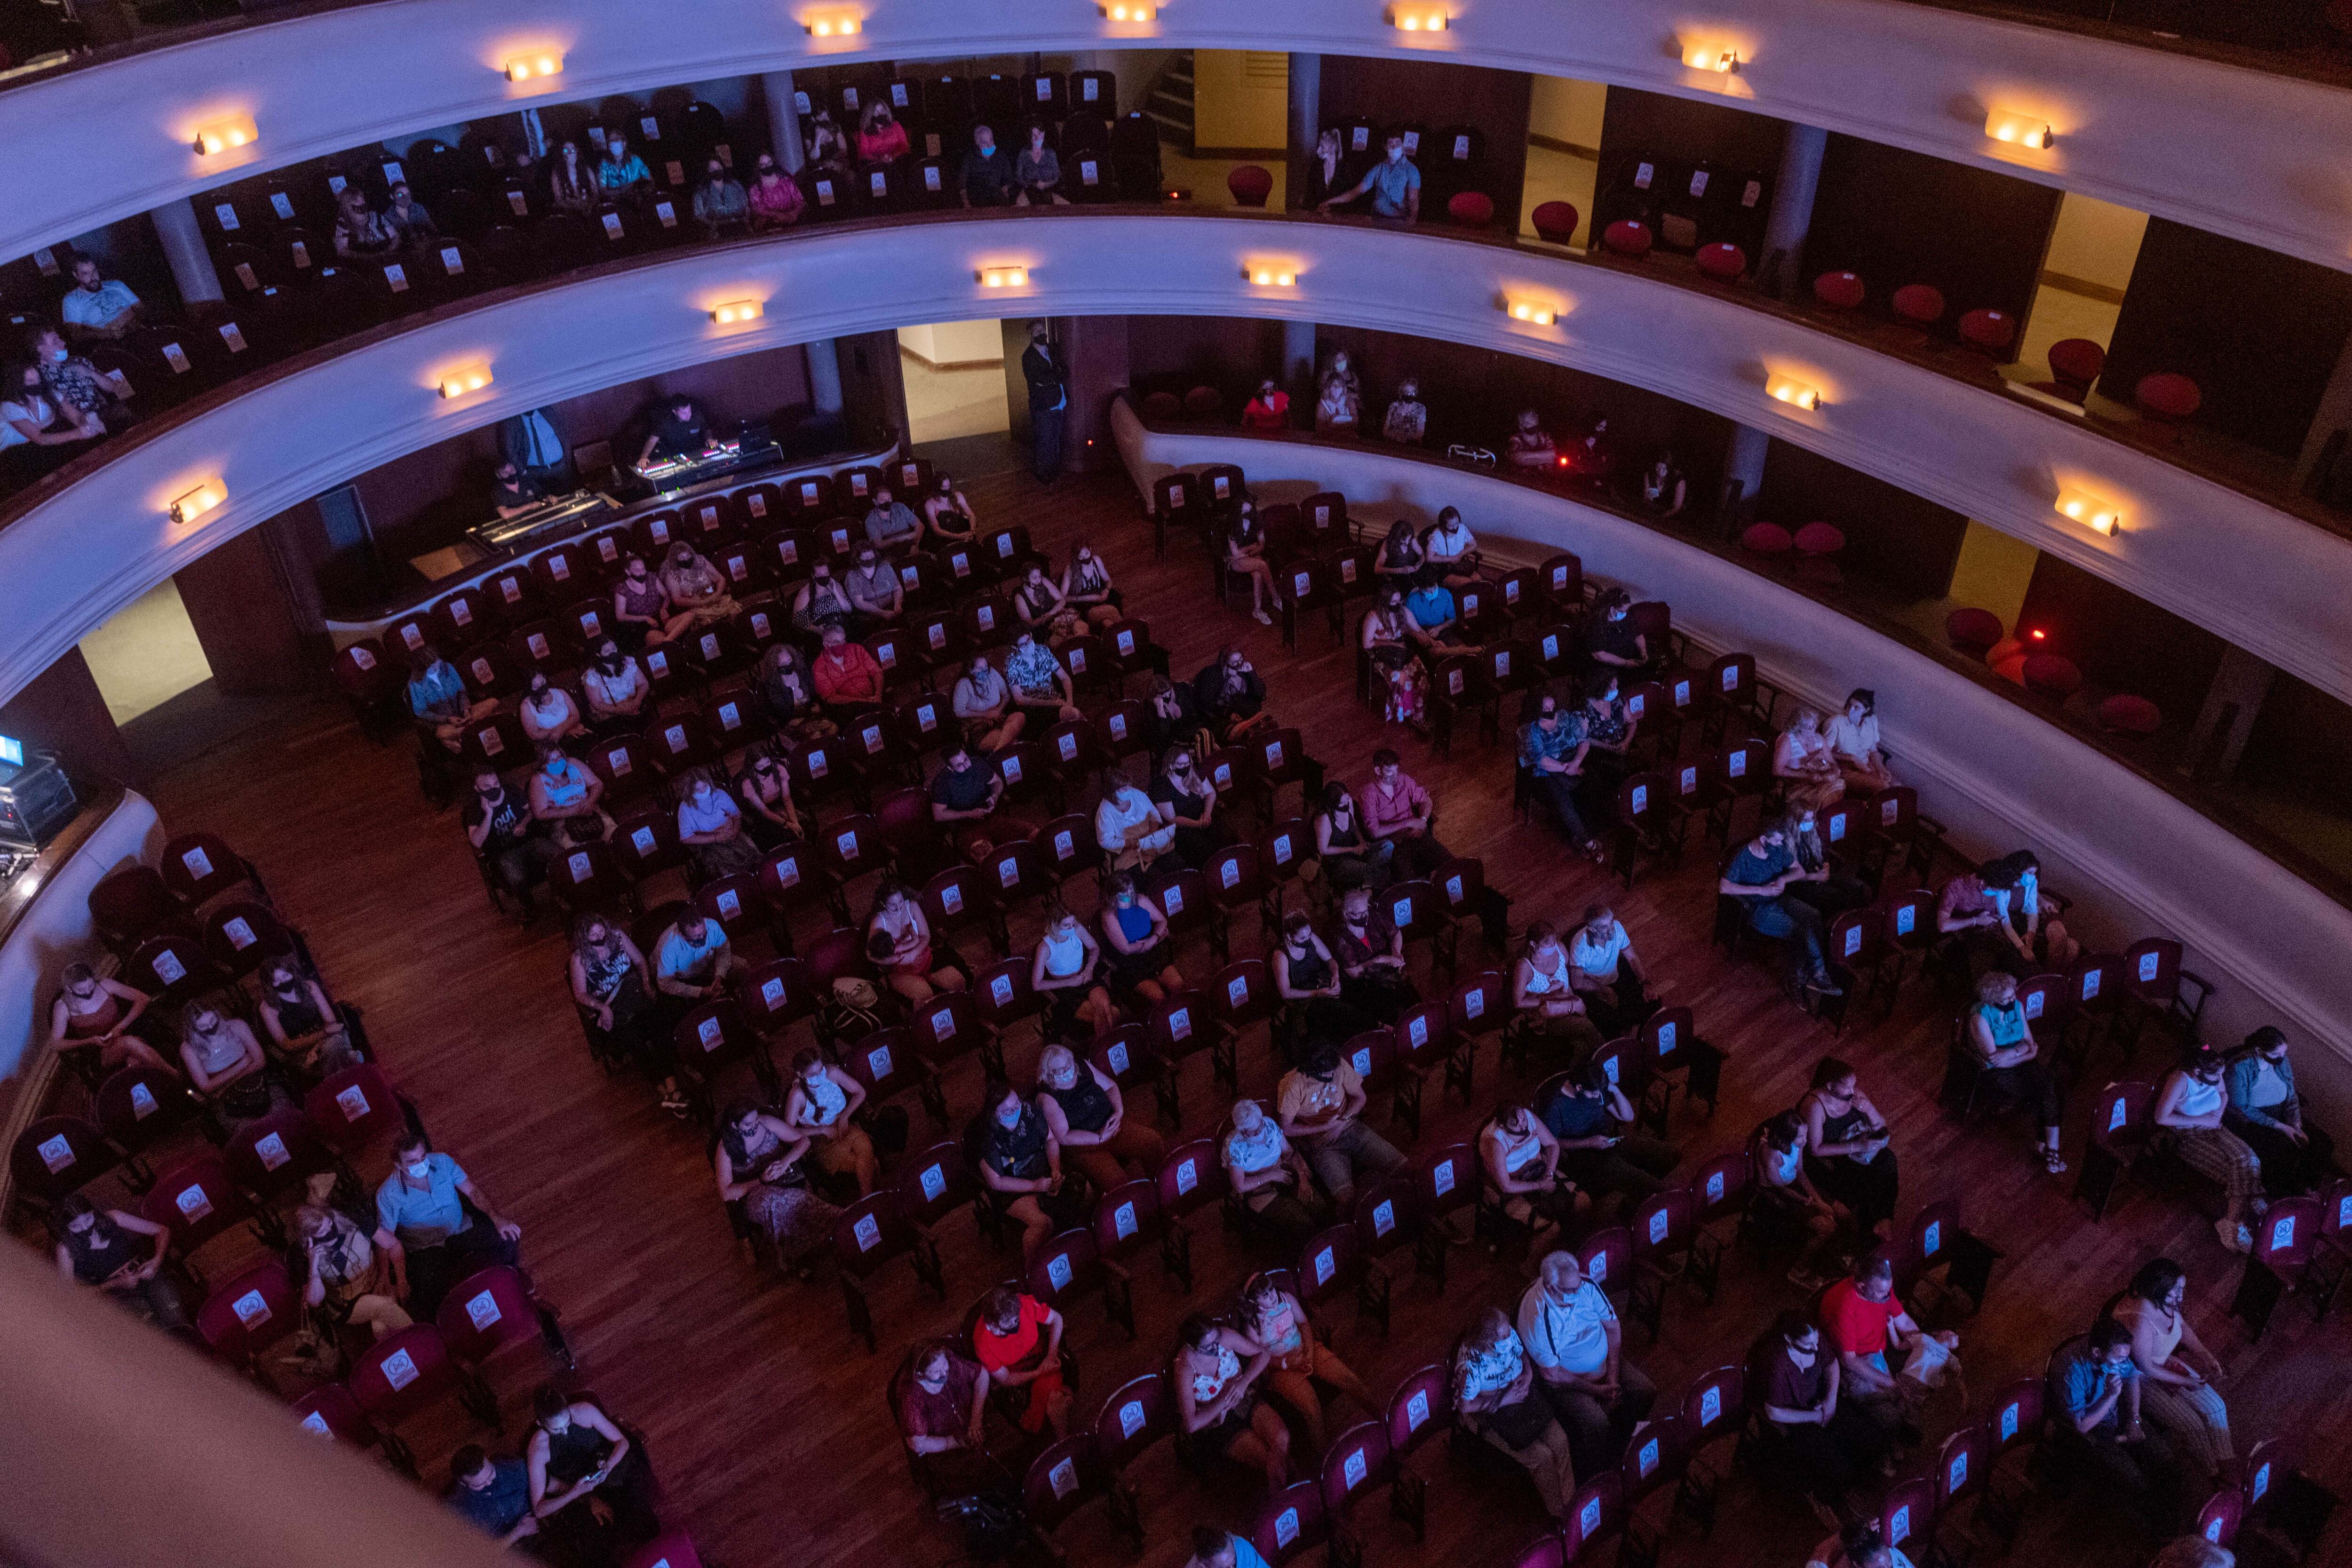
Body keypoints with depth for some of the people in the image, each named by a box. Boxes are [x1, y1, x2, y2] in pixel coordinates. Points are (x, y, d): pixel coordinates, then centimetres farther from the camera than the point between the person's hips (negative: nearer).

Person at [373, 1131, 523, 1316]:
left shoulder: (442, 1162, -8)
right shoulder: (388, 1195, -17)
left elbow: (473, 1192, -2)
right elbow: (385, 1241, -15)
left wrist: (497, 1218, -17)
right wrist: (400, 1280, -26)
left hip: (463, 1231, 4)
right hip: (426, 1250, -4)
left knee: (511, 1237, -18)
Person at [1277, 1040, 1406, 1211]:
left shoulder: (1340, 1067, -6)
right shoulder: (1292, 1086, -17)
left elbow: (1360, 1097, 8)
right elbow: (1286, 1129, -10)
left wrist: (1342, 1121, -10)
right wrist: (1325, 1127, -15)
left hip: (1350, 1127, 5)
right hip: (1320, 1143, -4)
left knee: (1402, 1168, -13)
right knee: (1346, 1197, -30)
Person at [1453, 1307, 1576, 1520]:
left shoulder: (1509, 1335, -14)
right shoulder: (1471, 1365, -32)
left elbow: (1522, 1354, 9)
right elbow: (1465, 1406, -23)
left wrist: (1528, 1374, -10)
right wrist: (1503, 1400, -20)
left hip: (1518, 1398, 6)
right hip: (1487, 1415, -6)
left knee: (1560, 1441, -11)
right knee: (1542, 1457, -15)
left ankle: (1571, 1502, 6)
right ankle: (1559, 1513, 8)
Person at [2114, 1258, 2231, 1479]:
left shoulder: (2166, 1303, -13)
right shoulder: (2138, 1321, -37)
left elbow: (2183, 1327, 10)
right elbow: (2146, 1368, -25)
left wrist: (2208, 1357, -1)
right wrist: (2185, 1382, -13)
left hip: (2168, 1363, 8)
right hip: (2140, 1378, -8)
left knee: (2215, 1407, -1)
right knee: (2191, 1425, -14)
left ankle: (2225, 1469, 9)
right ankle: (2212, 1479, 8)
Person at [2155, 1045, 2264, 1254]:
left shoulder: (2213, 1075, -7)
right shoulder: (2181, 1081, -27)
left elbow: (2224, 1093, 17)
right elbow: (2161, 1118, -27)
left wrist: (2219, 1112, -5)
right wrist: (2201, 1120, -21)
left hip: (2213, 1128, 7)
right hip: (2187, 1136, -7)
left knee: (2248, 1160, -17)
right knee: (2235, 1167, -22)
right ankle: (2236, 1224, -9)